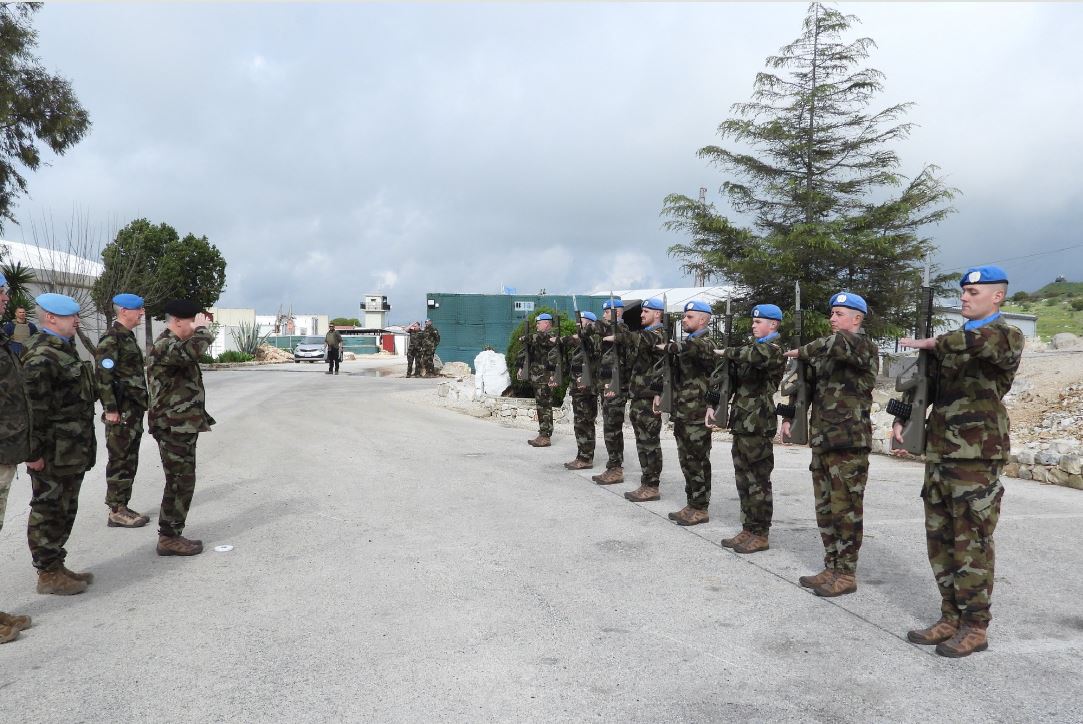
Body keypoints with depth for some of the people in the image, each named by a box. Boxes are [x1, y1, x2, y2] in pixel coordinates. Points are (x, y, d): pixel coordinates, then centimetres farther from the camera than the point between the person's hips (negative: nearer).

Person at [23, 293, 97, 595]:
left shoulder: (65, 351, 15)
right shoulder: (41, 358, -17)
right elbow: (33, 409, -21)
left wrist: (85, 444, 24)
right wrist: (34, 453, -21)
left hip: (73, 453, 10)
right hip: (53, 455, -10)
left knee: (65, 511, 17)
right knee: (48, 511, 1)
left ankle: (56, 566, 28)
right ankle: (47, 574, 11)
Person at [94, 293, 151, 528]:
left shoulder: (128, 337, 16)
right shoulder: (111, 339, -13)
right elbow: (103, 376, -19)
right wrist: (110, 409, -21)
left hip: (134, 410, 9)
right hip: (121, 412, -9)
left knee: (130, 460, 12)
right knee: (119, 461, -3)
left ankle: (123, 506, 20)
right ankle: (116, 512, 3)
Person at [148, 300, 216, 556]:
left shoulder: (174, 344, 16)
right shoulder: (164, 346, -18)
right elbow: (192, 351, -38)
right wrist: (202, 328, -22)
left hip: (182, 426, 11)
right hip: (173, 427, -11)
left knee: (181, 482, 15)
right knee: (180, 483, -5)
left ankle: (171, 534, 23)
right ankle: (169, 538, 3)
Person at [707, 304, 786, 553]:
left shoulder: (775, 349, -7)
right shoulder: (750, 348, 18)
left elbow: (756, 356, -31)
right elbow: (728, 377, 16)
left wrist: (727, 352, -16)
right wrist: (713, 405, 5)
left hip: (758, 425, -8)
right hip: (741, 422, 8)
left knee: (758, 481, -1)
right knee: (743, 480, 12)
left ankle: (760, 535, 7)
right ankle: (748, 529, 21)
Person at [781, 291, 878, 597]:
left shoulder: (864, 347, -8)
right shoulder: (828, 351, 17)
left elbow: (840, 343, -31)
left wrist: (803, 351, -18)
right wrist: (790, 417, 11)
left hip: (849, 442, -8)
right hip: (822, 440, 8)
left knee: (846, 509, -1)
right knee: (826, 509, 13)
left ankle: (846, 574, 8)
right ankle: (832, 568, 23)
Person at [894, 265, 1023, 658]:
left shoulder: (1007, 335, -4)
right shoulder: (954, 340, 19)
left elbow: (977, 343, -28)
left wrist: (929, 343, -14)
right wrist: (902, 418, 3)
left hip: (977, 455, -7)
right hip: (939, 452, 7)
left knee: (972, 542, -1)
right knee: (941, 539, 11)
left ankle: (975, 627, 10)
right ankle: (951, 618, 22)